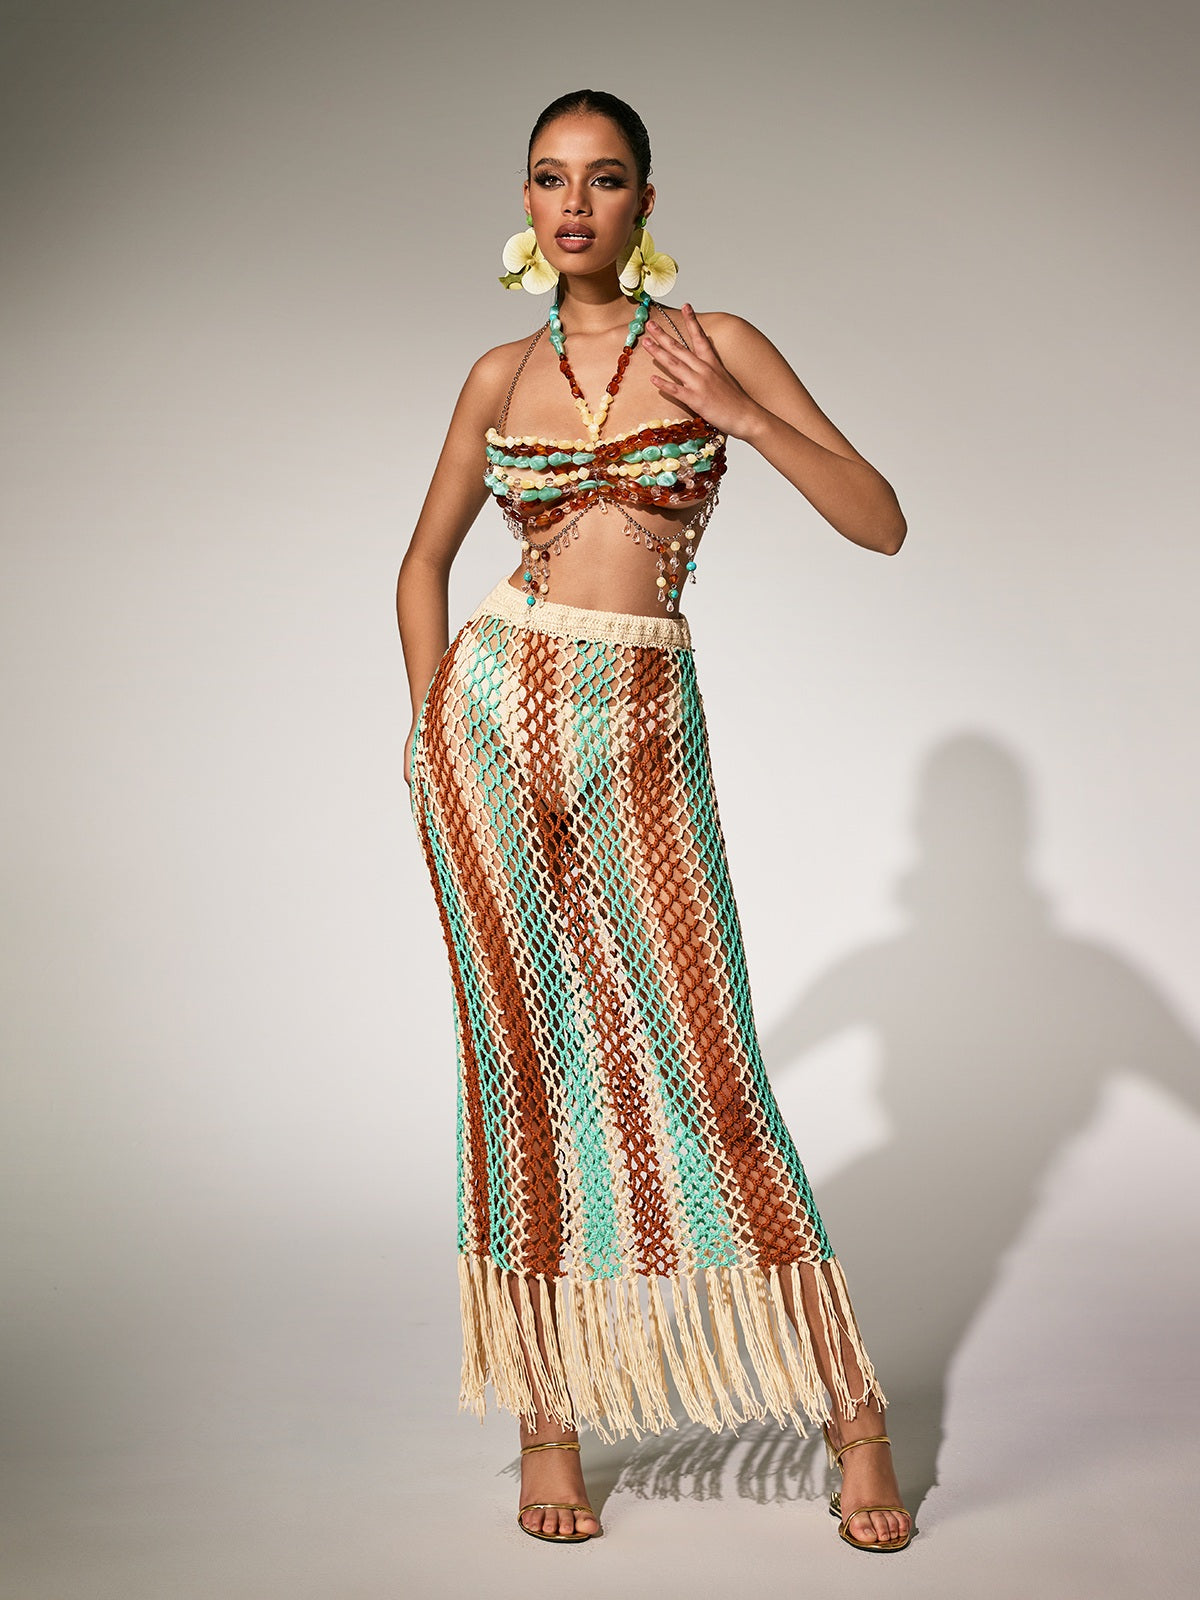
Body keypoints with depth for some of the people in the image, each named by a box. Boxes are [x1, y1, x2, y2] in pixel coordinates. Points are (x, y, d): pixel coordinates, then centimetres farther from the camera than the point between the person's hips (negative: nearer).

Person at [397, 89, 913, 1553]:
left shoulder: (716, 346, 4)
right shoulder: (501, 375, 10)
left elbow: (883, 523, -2)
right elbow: (424, 561, 20)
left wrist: (740, 415, -14)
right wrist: (432, 721, 8)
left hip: (644, 730, -2)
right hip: (497, 715, 2)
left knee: (693, 1055, -4)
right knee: (528, 1058, 2)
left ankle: (847, 1404, 9)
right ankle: (546, 1409, 13)